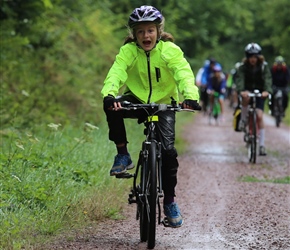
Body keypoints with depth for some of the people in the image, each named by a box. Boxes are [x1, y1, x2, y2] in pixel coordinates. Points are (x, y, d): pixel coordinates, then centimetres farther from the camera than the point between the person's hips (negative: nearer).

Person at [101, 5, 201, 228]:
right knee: (112, 107, -32)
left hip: (164, 103, -1)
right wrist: (109, 95, -50)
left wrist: (190, 97, -50)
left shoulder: (170, 50, -15)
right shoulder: (128, 51, -13)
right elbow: (116, 73, -28)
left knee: (167, 149, -18)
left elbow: (184, 74, -28)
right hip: (137, 101, 1)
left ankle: (170, 201, 0)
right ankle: (123, 155, -14)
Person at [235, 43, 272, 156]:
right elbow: (239, 79, -22)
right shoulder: (243, 67, -7)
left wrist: (267, 91, -41)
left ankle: (262, 145, -12)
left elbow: (267, 79, -21)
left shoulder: (264, 66, -6)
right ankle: (244, 119, -15)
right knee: (246, 98, -38)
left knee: (259, 116, -14)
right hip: (247, 91, 0)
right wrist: (241, 90, -43)